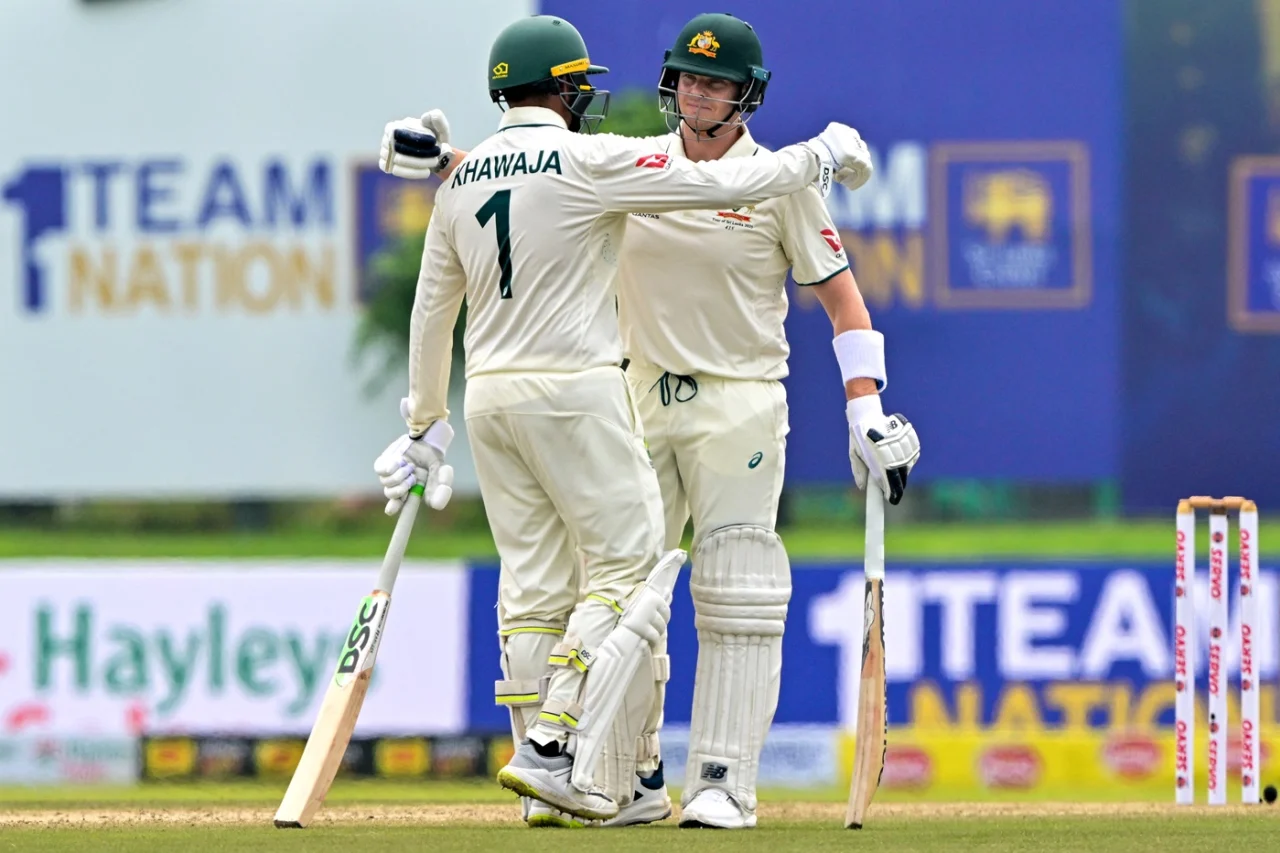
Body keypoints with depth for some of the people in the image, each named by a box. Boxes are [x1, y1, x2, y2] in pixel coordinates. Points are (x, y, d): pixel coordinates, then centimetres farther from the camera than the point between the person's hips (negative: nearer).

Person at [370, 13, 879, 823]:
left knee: (533, 587, 9)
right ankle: (552, 750, -14)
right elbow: (725, 184, -12)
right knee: (627, 572, -2)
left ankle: (542, 775, 8)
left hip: (491, 394, 7)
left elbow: (433, 309, 18)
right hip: (574, 391, -7)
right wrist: (822, 155, 4)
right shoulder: (587, 161, -9)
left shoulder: (462, 177, 11)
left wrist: (426, 424, 27)